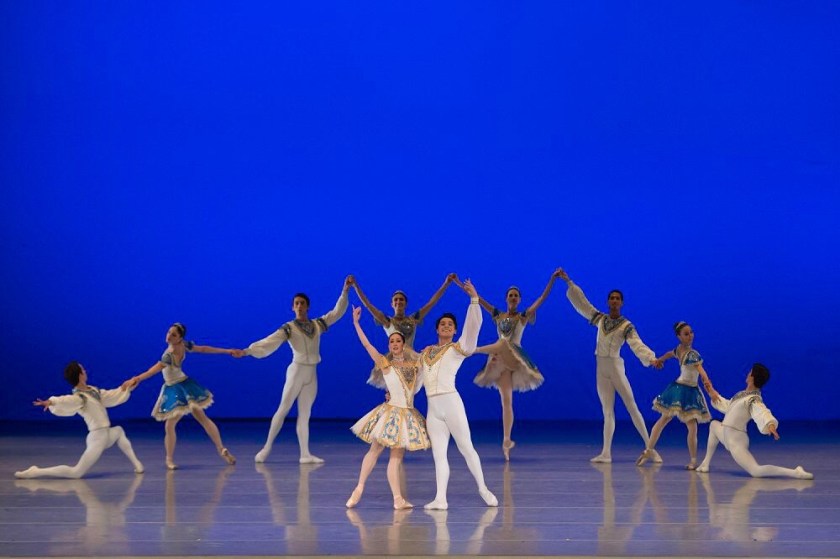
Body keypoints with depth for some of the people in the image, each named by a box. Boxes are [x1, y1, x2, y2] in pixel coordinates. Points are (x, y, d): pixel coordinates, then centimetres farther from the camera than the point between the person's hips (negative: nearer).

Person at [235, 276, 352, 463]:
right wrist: (246, 351, -27)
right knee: (283, 409, -6)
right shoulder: (289, 328, -6)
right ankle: (267, 448, -1)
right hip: (297, 371, -4)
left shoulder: (317, 325, 9)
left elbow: (337, 312, 16)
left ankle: (305, 454, 3)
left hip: (311, 374, 4)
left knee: (305, 414, 6)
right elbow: (269, 342, -15)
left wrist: (345, 291, 10)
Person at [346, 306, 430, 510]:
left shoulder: (415, 364, 8)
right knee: (375, 450, -1)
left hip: (408, 414, 3)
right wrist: (356, 322, -7)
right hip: (390, 411, -3)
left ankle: (398, 498, 0)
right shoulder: (385, 363, -1)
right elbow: (366, 344, -5)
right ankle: (359, 489, 8)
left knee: (396, 457, 4)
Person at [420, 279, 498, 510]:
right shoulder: (425, 353, 18)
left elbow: (473, 326, -11)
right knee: (438, 454, 2)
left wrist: (474, 298, -17)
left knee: (466, 448, -1)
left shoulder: (458, 348, 2)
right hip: (432, 409, 5)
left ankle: (483, 489, 11)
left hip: (451, 403, -5)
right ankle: (440, 499, -2)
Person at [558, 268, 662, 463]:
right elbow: (581, 301, 14)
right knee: (607, 411, 3)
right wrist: (569, 282, 13)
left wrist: (651, 359, -33)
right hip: (601, 370, 4)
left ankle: (650, 448, 0)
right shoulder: (600, 319, 10)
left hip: (616, 368, -4)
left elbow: (637, 345, -16)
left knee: (632, 407, -4)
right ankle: (606, 453, -3)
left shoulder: (626, 326, -3)